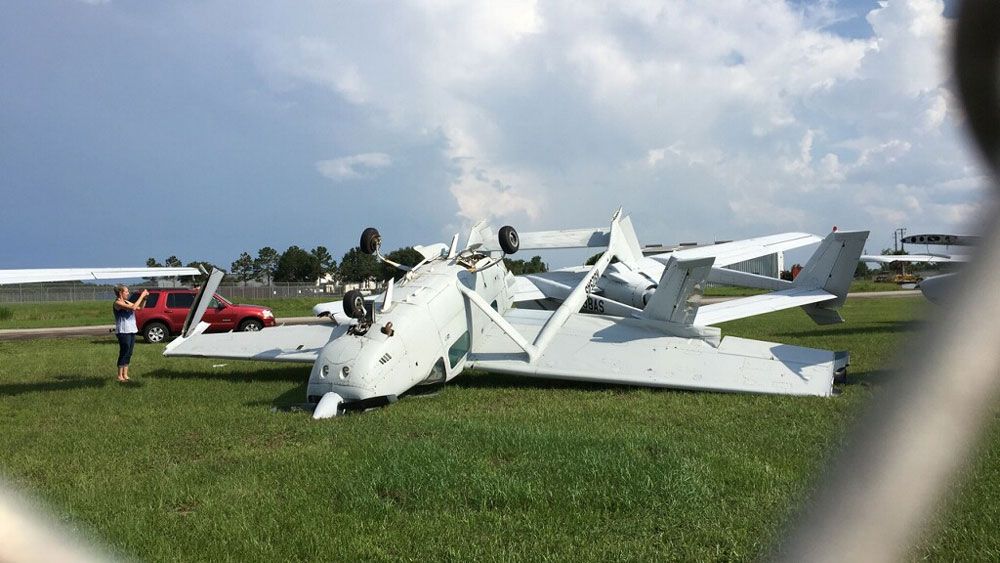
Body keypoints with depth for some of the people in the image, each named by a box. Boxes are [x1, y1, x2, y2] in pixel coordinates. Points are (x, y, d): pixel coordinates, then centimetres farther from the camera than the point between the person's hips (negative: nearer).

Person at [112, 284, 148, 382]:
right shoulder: (117, 303, -12)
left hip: (131, 331, 8)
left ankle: (125, 375, 15)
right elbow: (133, 307, -24)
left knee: (129, 354, 10)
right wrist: (141, 296, -19)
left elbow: (140, 308, 18)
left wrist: (145, 298, 4)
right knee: (124, 353, -5)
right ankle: (120, 376, 1)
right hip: (123, 332, -8)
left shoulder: (126, 302, 13)